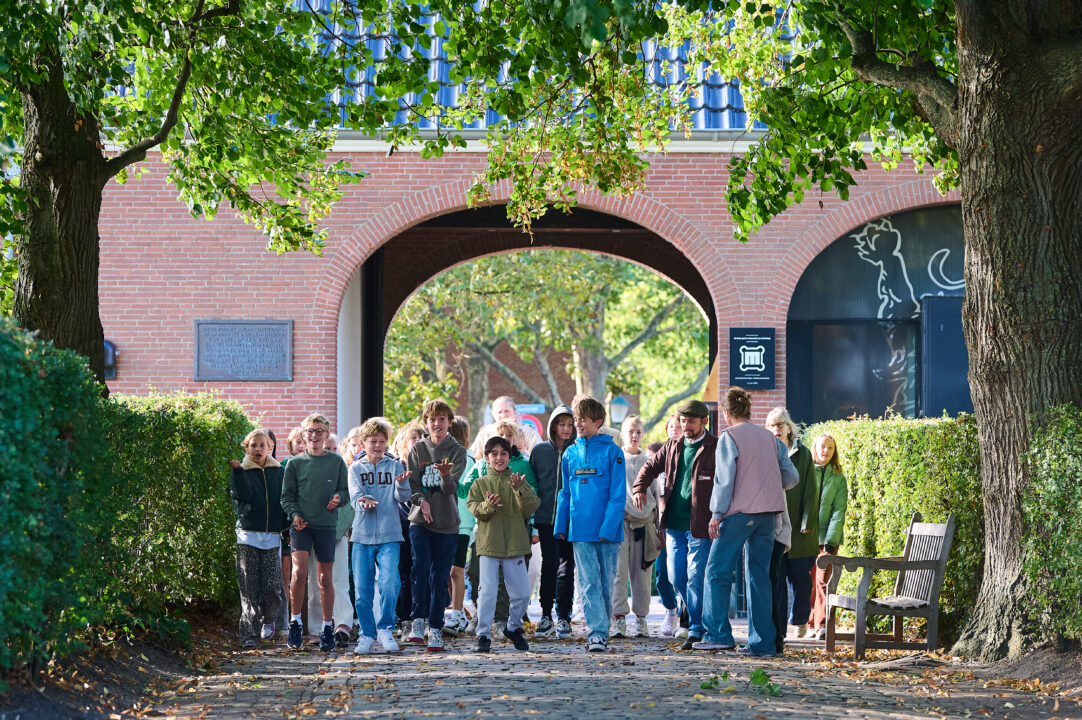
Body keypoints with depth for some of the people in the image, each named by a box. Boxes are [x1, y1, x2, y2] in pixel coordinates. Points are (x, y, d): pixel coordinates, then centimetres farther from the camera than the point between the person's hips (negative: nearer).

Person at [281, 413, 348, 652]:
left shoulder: (336, 462, 7)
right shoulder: (295, 463, 6)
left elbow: (345, 491, 10)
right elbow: (286, 496, 7)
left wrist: (338, 498, -12)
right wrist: (294, 514, -10)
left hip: (326, 525, 1)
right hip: (301, 524, -1)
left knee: (325, 578, 5)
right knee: (299, 572, -18)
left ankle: (327, 627, 15)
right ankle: (295, 621, -4)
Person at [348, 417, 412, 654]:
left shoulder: (395, 466, 6)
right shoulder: (356, 469, 8)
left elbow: (403, 498, -5)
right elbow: (354, 497, -6)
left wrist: (402, 483, -27)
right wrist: (364, 501, -29)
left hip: (389, 536, -1)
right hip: (362, 536, 1)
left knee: (389, 584, -15)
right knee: (362, 590, 2)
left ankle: (386, 628, 3)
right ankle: (367, 634, 16)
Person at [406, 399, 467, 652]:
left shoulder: (457, 451, 2)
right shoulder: (417, 449, 8)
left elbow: (451, 488, -10)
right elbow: (410, 484, 6)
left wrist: (446, 475, -32)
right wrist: (421, 501, -13)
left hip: (447, 523, 0)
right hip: (420, 520, 0)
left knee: (440, 577, 2)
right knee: (420, 568, -17)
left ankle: (435, 629, 8)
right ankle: (418, 621, -10)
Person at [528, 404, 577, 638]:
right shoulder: (540, 451, 7)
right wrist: (529, 521, 6)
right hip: (546, 518, 0)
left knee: (566, 567, 3)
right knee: (549, 565, -4)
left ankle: (563, 618, 9)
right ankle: (546, 617, 2)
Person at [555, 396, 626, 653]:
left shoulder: (612, 451, -2)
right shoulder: (570, 453, 11)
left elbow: (618, 494, -6)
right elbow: (565, 493, 15)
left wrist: (608, 527, -14)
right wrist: (560, 526, 8)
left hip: (607, 529, -3)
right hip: (580, 530, 3)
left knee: (606, 582, 5)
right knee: (589, 582, -5)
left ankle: (600, 632, 15)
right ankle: (597, 633, -10)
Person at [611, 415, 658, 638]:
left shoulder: (648, 463, 14)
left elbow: (654, 493, 18)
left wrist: (656, 524, 14)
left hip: (644, 520, 3)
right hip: (620, 519, -2)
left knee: (642, 572, 2)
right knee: (619, 569, -9)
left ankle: (641, 618, 9)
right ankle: (619, 618, -8)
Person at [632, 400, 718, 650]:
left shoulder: (715, 448, -5)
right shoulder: (673, 446, 12)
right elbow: (651, 466, 22)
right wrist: (640, 488, 3)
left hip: (700, 526, -6)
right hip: (674, 524, 6)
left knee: (695, 577, -6)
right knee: (676, 577, 7)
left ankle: (696, 629, 2)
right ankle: (700, 617, 26)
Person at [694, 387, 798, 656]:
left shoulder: (729, 437, -3)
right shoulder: (770, 438, 12)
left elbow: (724, 478, -10)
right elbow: (791, 476, 11)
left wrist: (716, 514, -7)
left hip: (739, 512, -6)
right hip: (768, 513, 6)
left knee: (718, 571, 1)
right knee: (759, 575, 7)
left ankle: (718, 634, -5)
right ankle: (762, 642, 4)